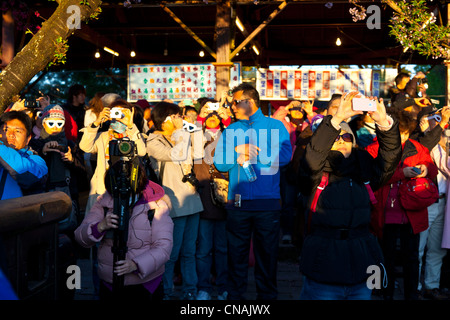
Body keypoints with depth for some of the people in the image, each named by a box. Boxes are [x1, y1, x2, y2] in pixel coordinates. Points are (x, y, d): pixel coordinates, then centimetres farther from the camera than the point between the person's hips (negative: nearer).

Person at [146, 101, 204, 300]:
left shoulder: (179, 138, 19)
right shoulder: (154, 143, -5)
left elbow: (197, 155, 29)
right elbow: (177, 155, -21)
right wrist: (183, 133, -12)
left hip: (191, 200, 7)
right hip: (174, 204, -7)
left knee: (189, 251, 11)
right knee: (171, 252, -3)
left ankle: (190, 291, 19)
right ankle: (165, 292, 10)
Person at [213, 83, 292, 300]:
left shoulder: (275, 126, 3)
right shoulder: (230, 131, 12)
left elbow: (284, 156, -13)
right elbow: (219, 162, 3)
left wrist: (247, 153, -13)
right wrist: (238, 152, -15)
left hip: (267, 202, -2)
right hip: (237, 201, 2)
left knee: (267, 252, 6)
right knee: (237, 251, 9)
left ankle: (267, 295, 21)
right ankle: (235, 294, 22)